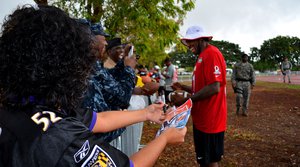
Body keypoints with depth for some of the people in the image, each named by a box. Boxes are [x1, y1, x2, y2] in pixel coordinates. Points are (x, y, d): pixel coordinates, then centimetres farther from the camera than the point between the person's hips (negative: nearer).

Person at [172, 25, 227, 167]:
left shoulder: (211, 53, -16)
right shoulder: (203, 56, 15)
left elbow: (214, 88, -25)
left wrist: (186, 100, -18)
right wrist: (184, 88, 12)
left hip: (210, 120, -9)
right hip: (202, 119, 9)